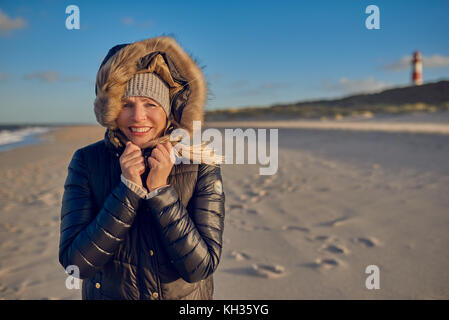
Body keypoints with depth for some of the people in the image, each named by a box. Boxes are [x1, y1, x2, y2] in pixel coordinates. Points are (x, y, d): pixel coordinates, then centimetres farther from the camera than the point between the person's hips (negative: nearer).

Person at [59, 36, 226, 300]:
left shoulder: (201, 165, -18)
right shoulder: (86, 161, -15)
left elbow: (200, 267, -21)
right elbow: (77, 263, -20)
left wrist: (160, 190, -29)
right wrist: (129, 188, -28)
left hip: (187, 295, 0)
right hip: (108, 293, 1)